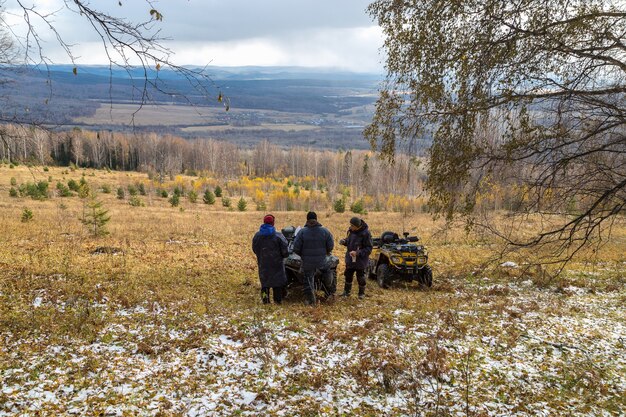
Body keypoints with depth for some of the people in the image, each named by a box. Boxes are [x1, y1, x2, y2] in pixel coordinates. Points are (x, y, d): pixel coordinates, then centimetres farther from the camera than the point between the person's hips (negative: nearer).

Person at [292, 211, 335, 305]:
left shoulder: (302, 232, -11)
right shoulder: (325, 231, -6)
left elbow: (296, 248, -10)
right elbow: (331, 246, -2)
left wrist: (302, 254, 10)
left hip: (307, 262, -1)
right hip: (321, 261, 1)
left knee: (308, 280, 11)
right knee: (327, 275, 24)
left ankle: (310, 300, 16)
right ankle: (331, 292, 33)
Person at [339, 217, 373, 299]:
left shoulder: (365, 233, -23)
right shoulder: (351, 231, -3)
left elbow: (369, 248, -19)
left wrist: (358, 253, -29)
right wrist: (344, 241, -8)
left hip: (360, 260, -6)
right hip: (350, 258, 6)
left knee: (360, 277, 9)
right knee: (348, 275, 17)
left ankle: (361, 293, 29)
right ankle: (346, 292, 35)